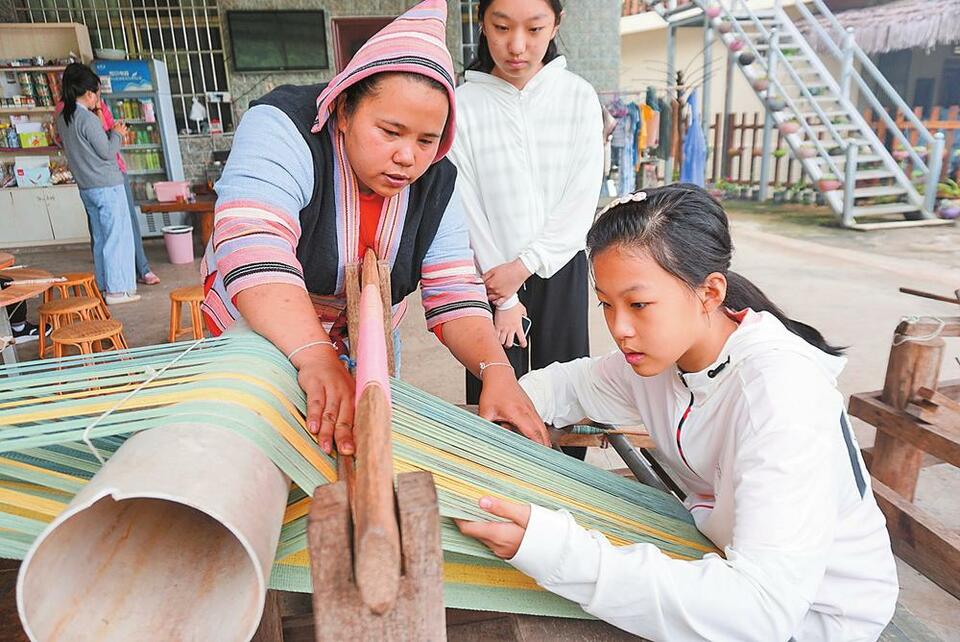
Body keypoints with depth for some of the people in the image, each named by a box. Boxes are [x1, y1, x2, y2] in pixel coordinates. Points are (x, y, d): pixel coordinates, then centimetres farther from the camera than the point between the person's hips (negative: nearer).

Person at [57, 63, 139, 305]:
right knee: (117, 236, -2)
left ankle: (105, 286, 20)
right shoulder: (88, 119, -16)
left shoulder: (63, 119, 10)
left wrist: (110, 133, 14)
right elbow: (107, 152, -14)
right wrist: (117, 134, 2)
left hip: (86, 187, 8)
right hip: (107, 186, -8)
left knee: (100, 238, 14)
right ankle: (117, 289, 0)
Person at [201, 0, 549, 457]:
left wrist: (497, 371, -36)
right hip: (259, 329, -3)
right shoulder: (283, 128, -27)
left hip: (367, 341, 4)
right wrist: (316, 359, -57)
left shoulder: (436, 183, -14)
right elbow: (251, 249, -42)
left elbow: (453, 296, -18)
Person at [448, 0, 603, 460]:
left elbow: (582, 198, -5)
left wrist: (525, 265, -13)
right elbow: (467, 206, -6)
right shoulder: (462, 105, -5)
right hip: (493, 276, -1)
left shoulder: (579, 97, -1)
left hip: (559, 270, 1)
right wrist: (503, 298, -6)